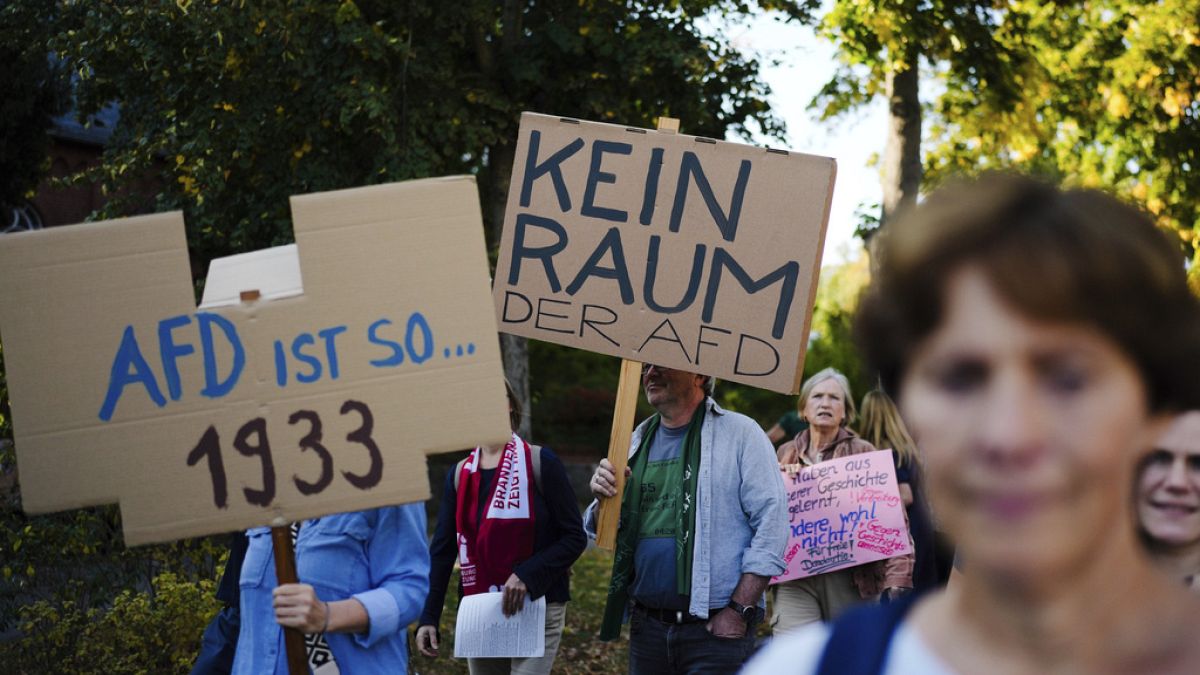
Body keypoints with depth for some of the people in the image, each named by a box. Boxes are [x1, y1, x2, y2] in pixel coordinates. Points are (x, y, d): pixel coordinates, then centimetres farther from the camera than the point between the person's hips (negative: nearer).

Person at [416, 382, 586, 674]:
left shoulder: (540, 462, -7)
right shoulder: (460, 473, 7)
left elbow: (575, 537, -8)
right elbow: (443, 549, 7)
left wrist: (527, 575, -20)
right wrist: (429, 616, 0)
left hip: (536, 609, -4)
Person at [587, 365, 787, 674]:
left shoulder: (740, 433, -4)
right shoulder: (639, 441, 12)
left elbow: (771, 523, -11)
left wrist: (740, 610, -16)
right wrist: (604, 500, -7)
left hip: (716, 628, -5)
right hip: (646, 626, 5)